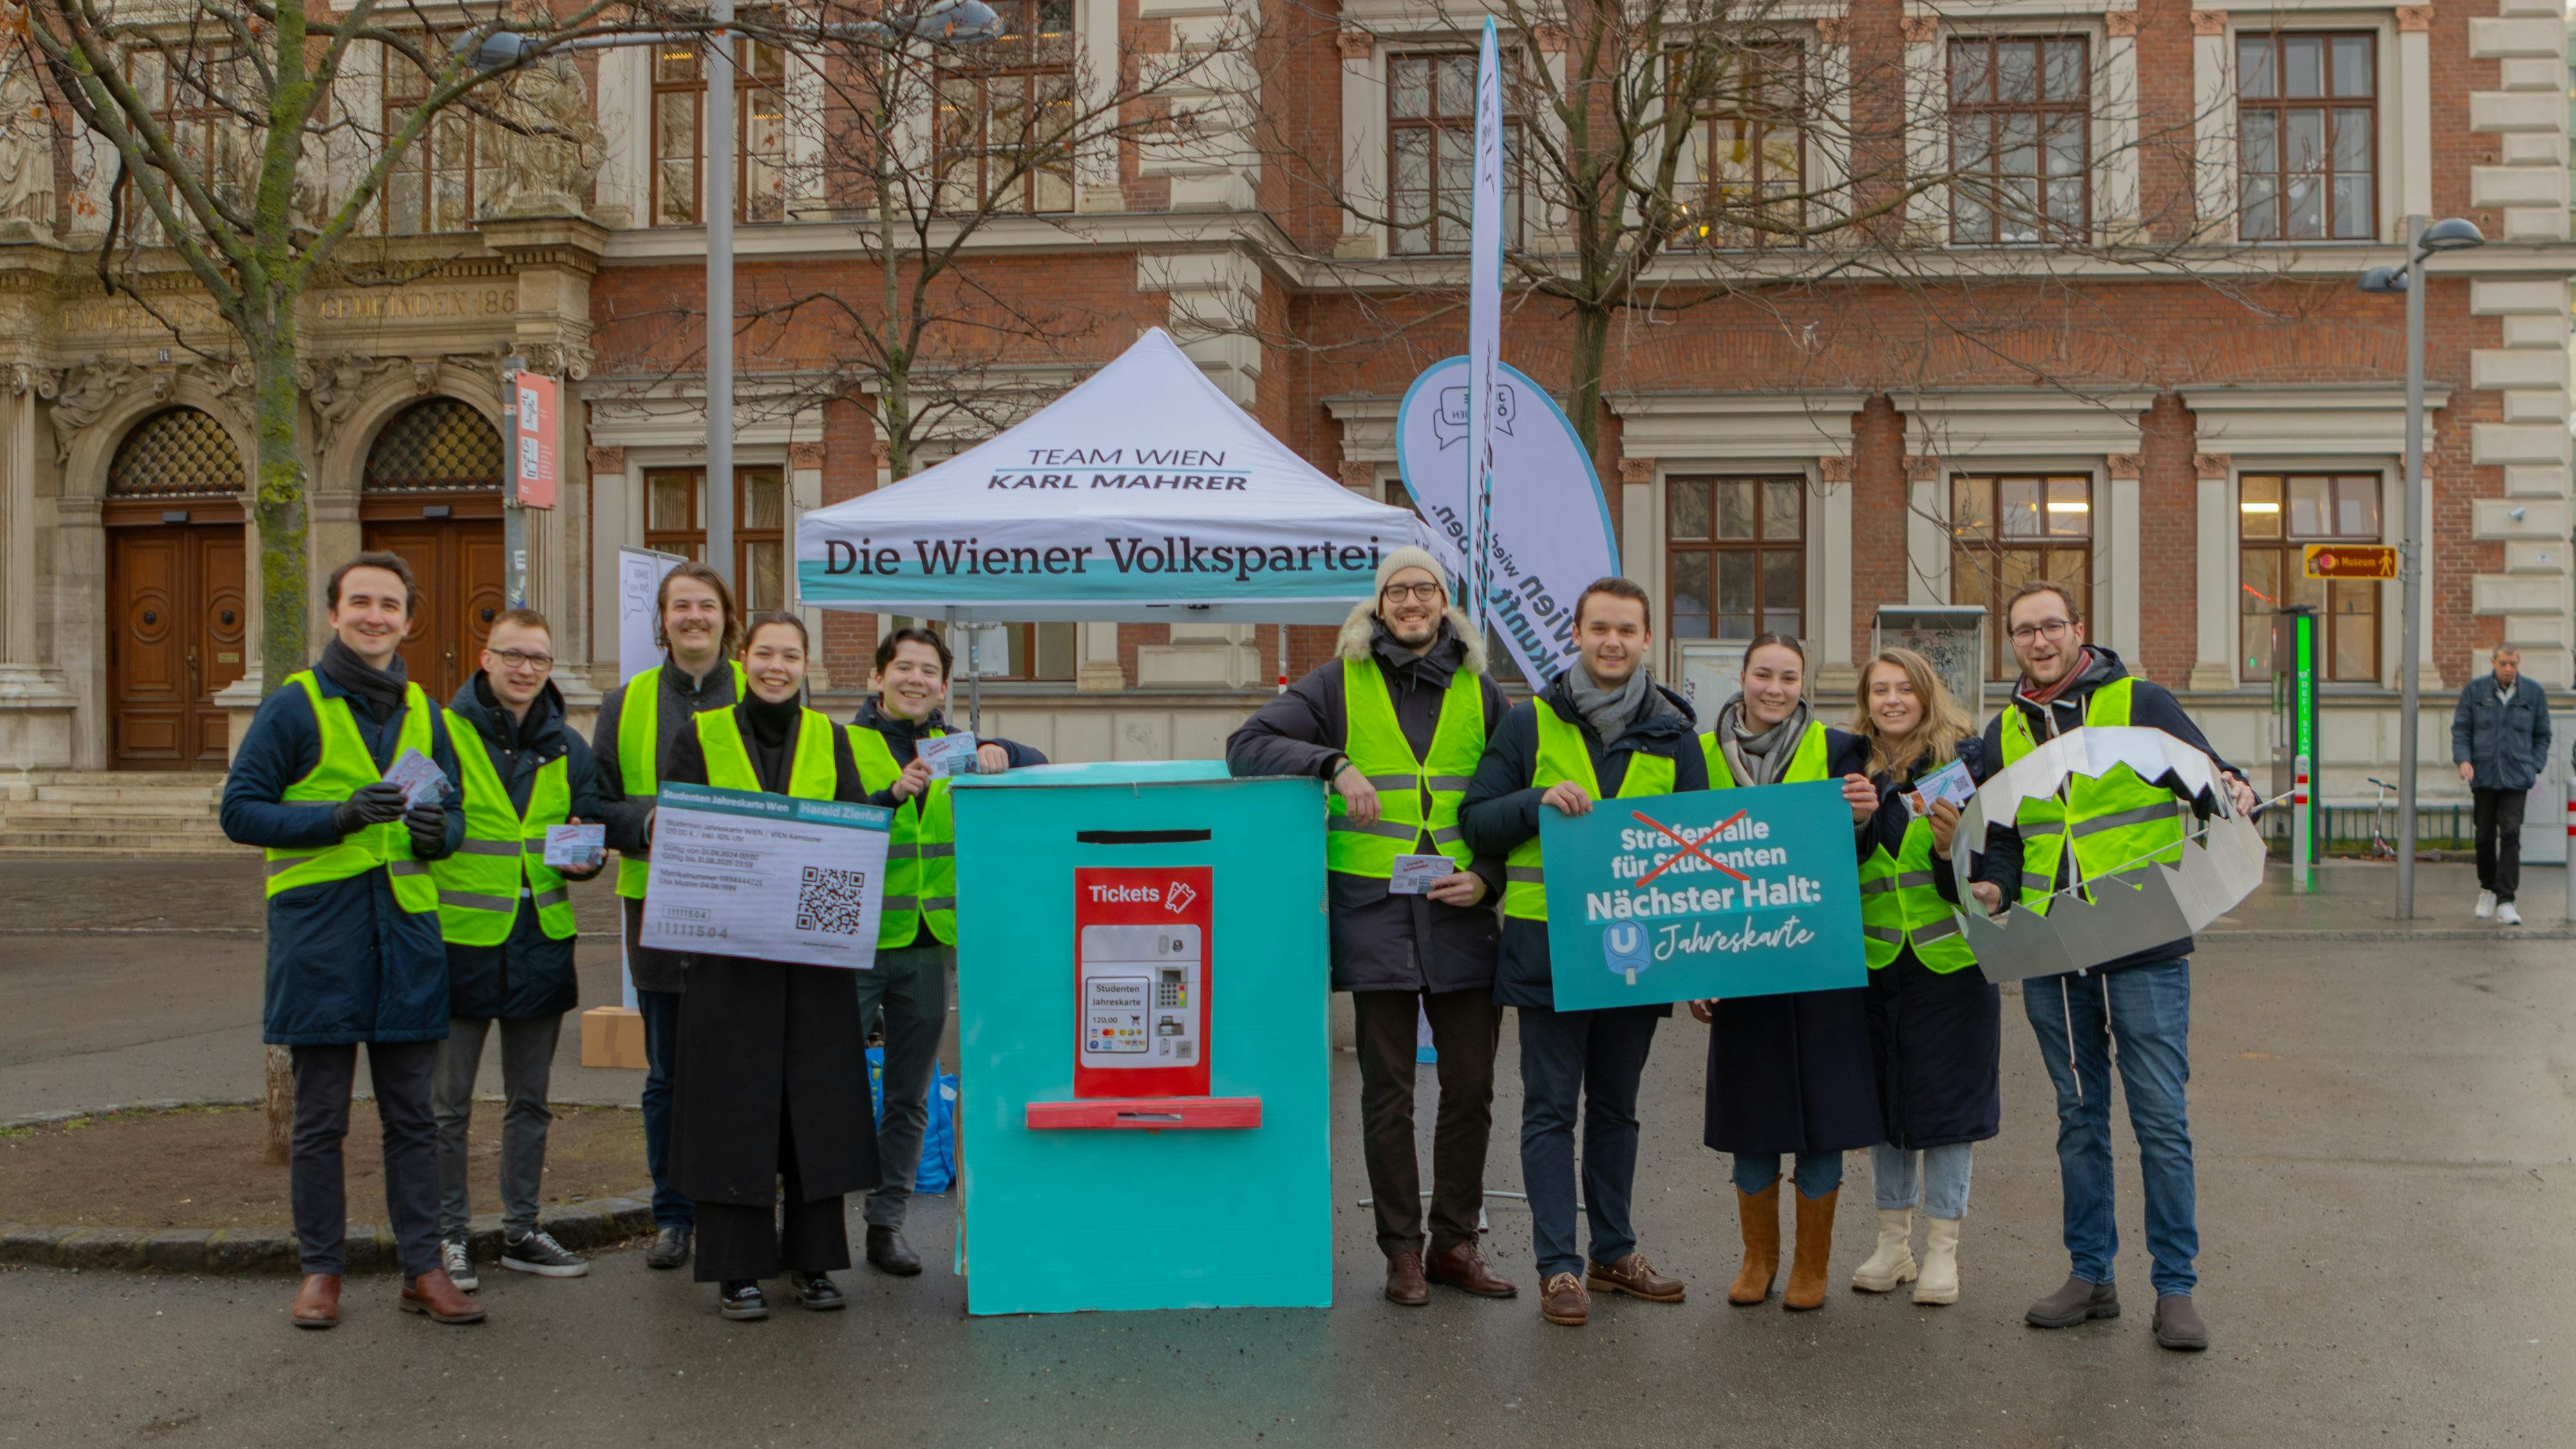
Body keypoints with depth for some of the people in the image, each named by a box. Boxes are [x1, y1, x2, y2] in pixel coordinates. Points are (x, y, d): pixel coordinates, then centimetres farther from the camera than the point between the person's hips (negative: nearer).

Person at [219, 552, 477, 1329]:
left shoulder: (424, 713, 12)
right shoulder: (294, 706, -2)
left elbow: (453, 812, 18)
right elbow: (240, 810, -6)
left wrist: (437, 830, -6)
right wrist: (339, 817, -18)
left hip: (408, 931, 4)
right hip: (319, 933, -4)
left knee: (412, 1114, 8)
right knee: (320, 1118, 4)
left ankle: (423, 1267, 14)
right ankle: (320, 1269, 15)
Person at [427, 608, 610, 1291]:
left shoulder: (567, 748, 9)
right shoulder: (442, 733, -5)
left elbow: (593, 827, 16)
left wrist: (585, 856, -5)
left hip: (542, 940, 4)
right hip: (461, 939, -4)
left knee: (530, 1100, 13)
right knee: (448, 1102, 3)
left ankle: (522, 1230, 24)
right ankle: (448, 1235, 15)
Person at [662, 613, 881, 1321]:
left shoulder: (829, 740, 11)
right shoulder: (703, 737, 5)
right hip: (729, 946, -2)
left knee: (817, 1097, 3)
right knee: (735, 1100, -2)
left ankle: (810, 1261, 14)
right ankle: (737, 1270, 5)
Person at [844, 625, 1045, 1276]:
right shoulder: (846, 742, -1)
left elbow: (1037, 762, 10)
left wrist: (999, 754, -10)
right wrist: (894, 793, -27)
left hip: (928, 945, 4)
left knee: (910, 1095, 9)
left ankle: (887, 1223, 18)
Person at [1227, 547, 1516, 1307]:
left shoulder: (1480, 692, 11)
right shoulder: (1341, 684, 4)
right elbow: (1247, 745, -4)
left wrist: (1487, 876, -4)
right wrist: (1336, 764, -18)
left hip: (1461, 915, 2)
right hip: (1375, 910, -2)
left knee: (1470, 1087, 6)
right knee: (1388, 1092, 3)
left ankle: (1455, 1244, 19)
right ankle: (1401, 1251, 14)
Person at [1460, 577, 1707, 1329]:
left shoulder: (1673, 734, 7)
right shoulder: (1530, 723, 1)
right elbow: (1476, 821, 1)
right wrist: (1538, 801, -18)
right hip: (1548, 946, -3)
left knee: (1616, 1109, 14)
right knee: (1551, 1110, 0)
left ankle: (1614, 1252, 25)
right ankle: (1559, 1266, 6)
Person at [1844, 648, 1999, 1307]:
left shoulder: (1964, 759, -3)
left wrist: (1953, 846, -27)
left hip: (1951, 956, -3)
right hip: (1875, 960, 3)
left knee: (1946, 1099, 0)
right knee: (1883, 1099, 8)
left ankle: (1942, 1250, 10)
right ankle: (1892, 1244, 20)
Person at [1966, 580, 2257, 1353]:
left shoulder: (2140, 704, -2)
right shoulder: (2005, 732, 11)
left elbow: (2209, 777, 0)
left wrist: (2235, 797, -23)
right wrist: (1994, 885, -1)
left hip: (2144, 950, -4)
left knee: (2161, 1122, -2)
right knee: (2079, 1119, 12)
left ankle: (2176, 1287, 7)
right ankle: (2091, 1273, 22)